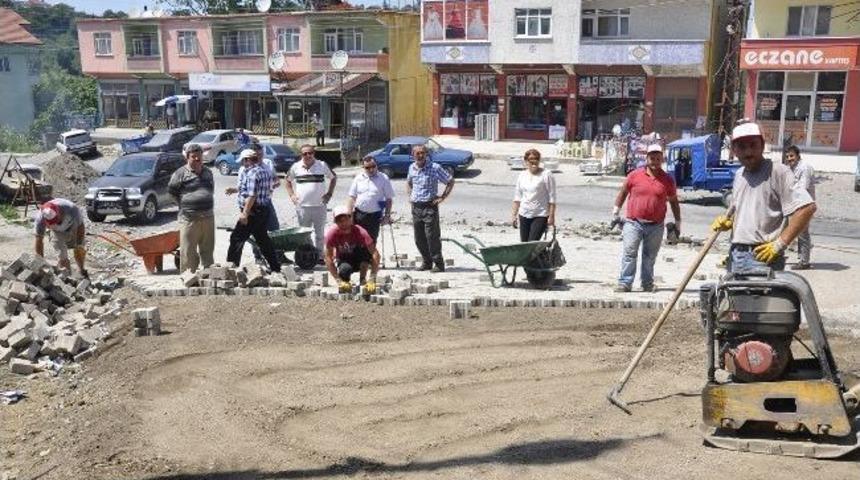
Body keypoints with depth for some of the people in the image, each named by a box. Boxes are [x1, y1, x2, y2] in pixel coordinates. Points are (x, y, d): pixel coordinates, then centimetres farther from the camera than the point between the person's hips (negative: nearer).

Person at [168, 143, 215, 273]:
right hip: (189, 218, -5)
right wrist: (184, 204, 2)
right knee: (188, 252, -4)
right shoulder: (181, 173, -4)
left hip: (208, 217, 5)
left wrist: (206, 203, 13)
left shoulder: (208, 172, 13)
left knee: (208, 250, 14)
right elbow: (171, 190, 2)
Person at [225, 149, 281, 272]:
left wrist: (245, 213, -22)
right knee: (263, 239, 16)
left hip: (252, 212, -10)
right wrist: (236, 190, 29)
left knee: (237, 238, -1)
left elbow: (251, 196, -23)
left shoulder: (251, 173, -16)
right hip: (264, 210, 10)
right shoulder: (265, 172, 13)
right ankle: (276, 267, 18)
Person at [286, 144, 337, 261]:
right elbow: (288, 180, 17)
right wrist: (292, 195, 5)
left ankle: (319, 255, 16)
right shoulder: (296, 167, 3)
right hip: (302, 207, 1)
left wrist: (329, 193, 2)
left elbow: (333, 178, 11)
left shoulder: (322, 165, 0)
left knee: (320, 233, 7)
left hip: (319, 206, -1)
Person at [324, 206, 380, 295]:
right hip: (342, 261, 0)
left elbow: (375, 254, -34)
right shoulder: (332, 233, -26)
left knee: (364, 250, -33)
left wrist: (372, 279, -43)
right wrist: (339, 280, -34)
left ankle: (362, 280, -14)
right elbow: (328, 258, -25)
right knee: (344, 270, -36)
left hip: (360, 260, 0)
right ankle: (345, 280, 1)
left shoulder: (360, 232, -29)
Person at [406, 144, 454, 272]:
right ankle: (427, 262, 21)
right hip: (416, 207, 6)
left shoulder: (435, 168, -8)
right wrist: (410, 195, 14)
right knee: (419, 238, 8)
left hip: (430, 207, -5)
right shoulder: (412, 168, 8)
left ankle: (438, 264, 2)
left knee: (432, 237, -7)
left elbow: (450, 181, -2)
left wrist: (443, 197, -8)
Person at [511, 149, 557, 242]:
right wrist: (514, 214, 10)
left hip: (540, 215, -5)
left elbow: (552, 198, -8)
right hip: (524, 215, 6)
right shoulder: (522, 176, 9)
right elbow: (517, 197, 15)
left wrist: (551, 216, -12)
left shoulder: (546, 175, -7)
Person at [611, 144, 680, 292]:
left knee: (650, 257, 10)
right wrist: (616, 211, 10)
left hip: (656, 226, 1)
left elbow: (674, 201, 16)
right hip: (634, 222, -1)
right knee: (629, 253, -7)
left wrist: (677, 222, 17)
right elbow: (623, 192, 12)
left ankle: (647, 285, 20)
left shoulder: (667, 180, 7)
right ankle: (624, 283, -4)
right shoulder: (634, 175, 2)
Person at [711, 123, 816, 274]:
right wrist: (727, 222, 7)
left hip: (762, 257, -8)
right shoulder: (739, 175, 16)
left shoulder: (778, 172, -9)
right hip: (735, 254, 8)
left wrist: (779, 244, -16)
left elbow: (807, 207, -16)